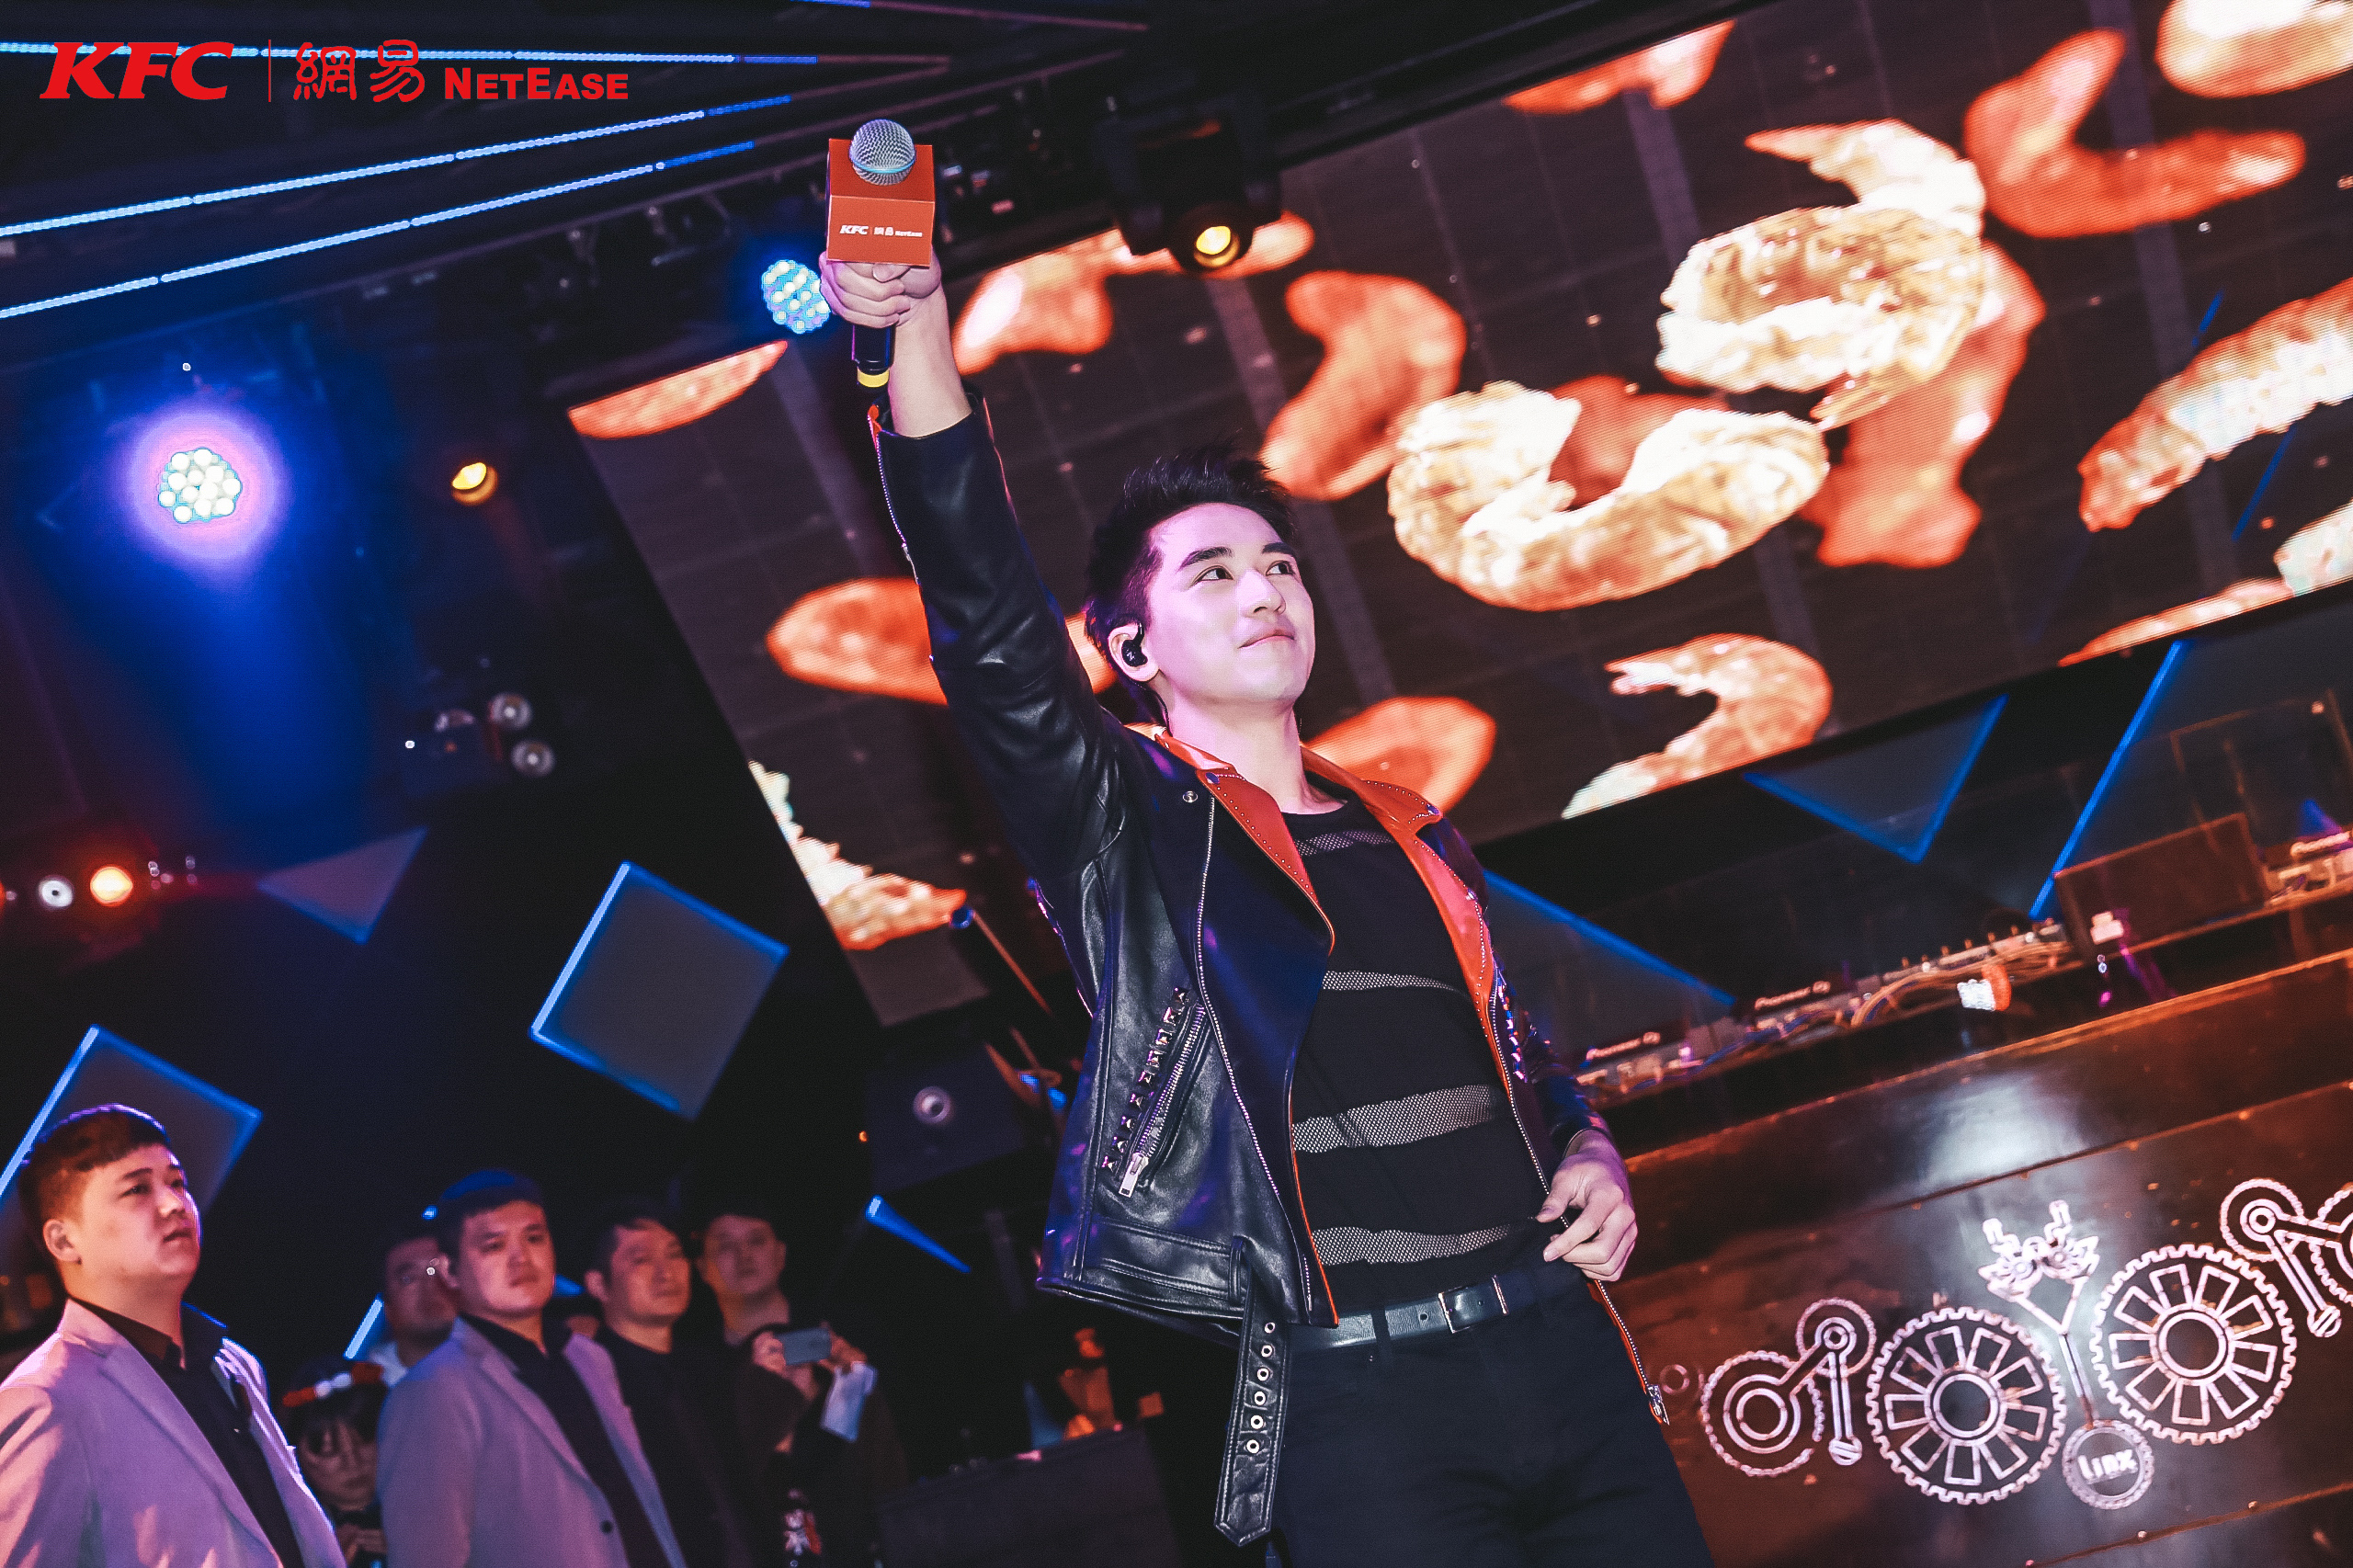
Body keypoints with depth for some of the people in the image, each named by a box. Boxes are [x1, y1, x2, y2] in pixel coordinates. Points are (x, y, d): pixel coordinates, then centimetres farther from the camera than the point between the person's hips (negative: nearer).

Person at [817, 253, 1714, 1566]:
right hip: (1366, 1398, -5)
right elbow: (990, 623, -13)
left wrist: (1591, 1157, 7)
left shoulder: (1413, 838, 18)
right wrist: (920, 343, -23)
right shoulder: (1124, 827, 2)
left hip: (1568, 1349, 5)